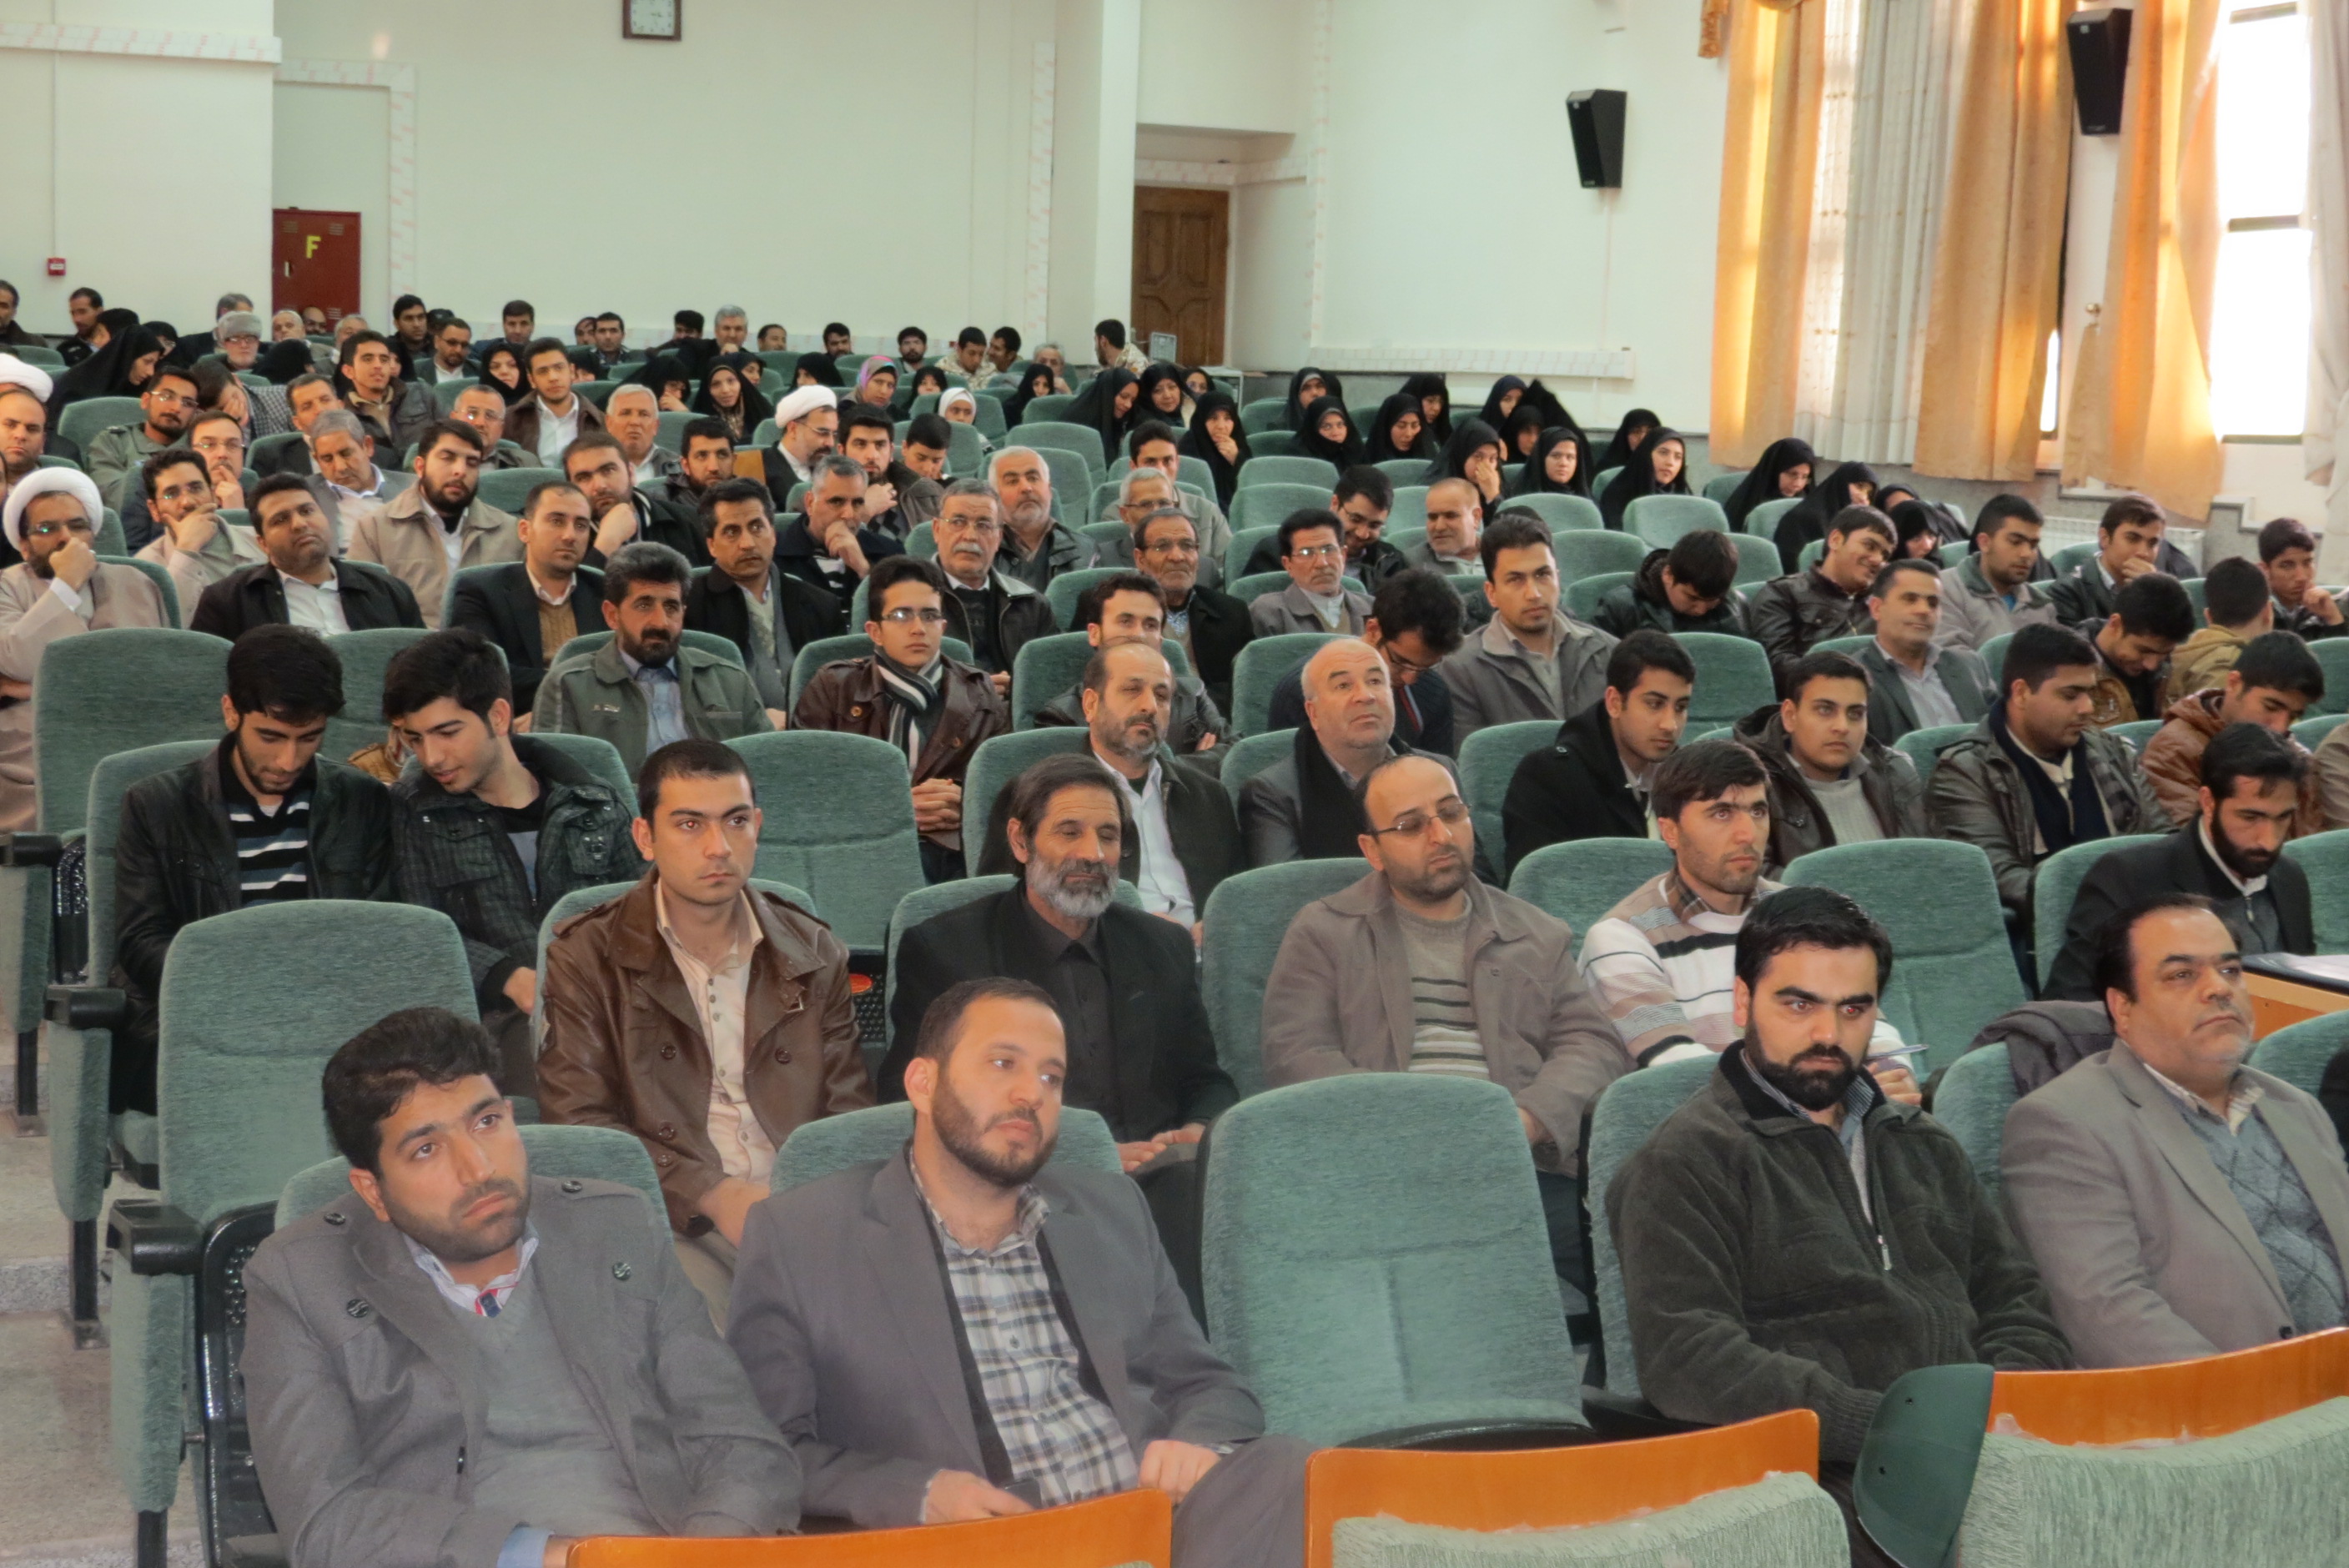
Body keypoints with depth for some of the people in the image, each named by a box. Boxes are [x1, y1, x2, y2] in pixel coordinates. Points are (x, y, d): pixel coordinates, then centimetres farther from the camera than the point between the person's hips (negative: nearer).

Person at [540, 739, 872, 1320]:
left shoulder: (813, 953, 14)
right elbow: (578, 1121, -4)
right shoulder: (585, 956, 4)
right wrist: (713, 1196, -15)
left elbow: (850, 1112, 12)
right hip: (669, 1221, -3)